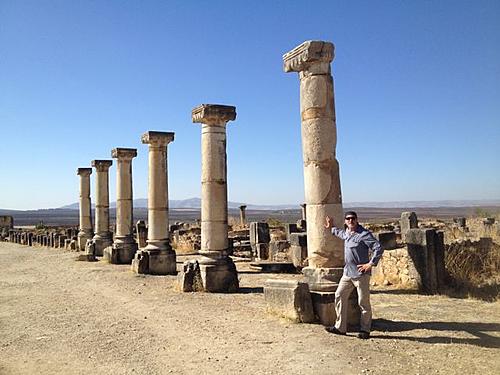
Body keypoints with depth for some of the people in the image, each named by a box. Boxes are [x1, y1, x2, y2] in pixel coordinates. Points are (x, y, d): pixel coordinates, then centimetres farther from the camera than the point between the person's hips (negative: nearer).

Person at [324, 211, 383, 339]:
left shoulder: (364, 234, -14)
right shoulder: (346, 233, 11)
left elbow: (379, 248, -18)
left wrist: (371, 264, -18)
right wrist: (331, 228, 43)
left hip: (361, 274, -8)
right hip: (347, 273, 8)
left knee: (363, 302, 1)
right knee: (339, 297, 7)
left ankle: (365, 330, 16)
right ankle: (340, 327, 16)